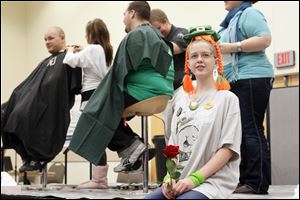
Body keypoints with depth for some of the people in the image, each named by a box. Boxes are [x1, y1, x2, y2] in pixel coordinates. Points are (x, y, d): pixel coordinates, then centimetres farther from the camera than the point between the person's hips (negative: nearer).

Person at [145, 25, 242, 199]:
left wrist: (195, 178, -16)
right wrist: (170, 177, -3)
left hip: (213, 180, -5)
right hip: (180, 182, 5)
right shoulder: (182, 100, 17)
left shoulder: (227, 98, 1)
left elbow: (228, 148, -7)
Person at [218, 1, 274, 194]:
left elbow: (265, 40, -18)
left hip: (252, 78, -10)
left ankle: (258, 183, -11)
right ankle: (245, 179, 11)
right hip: (237, 82, 10)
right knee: (239, 131, 7)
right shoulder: (232, 19, 23)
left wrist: (233, 47, -19)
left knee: (251, 130, -12)